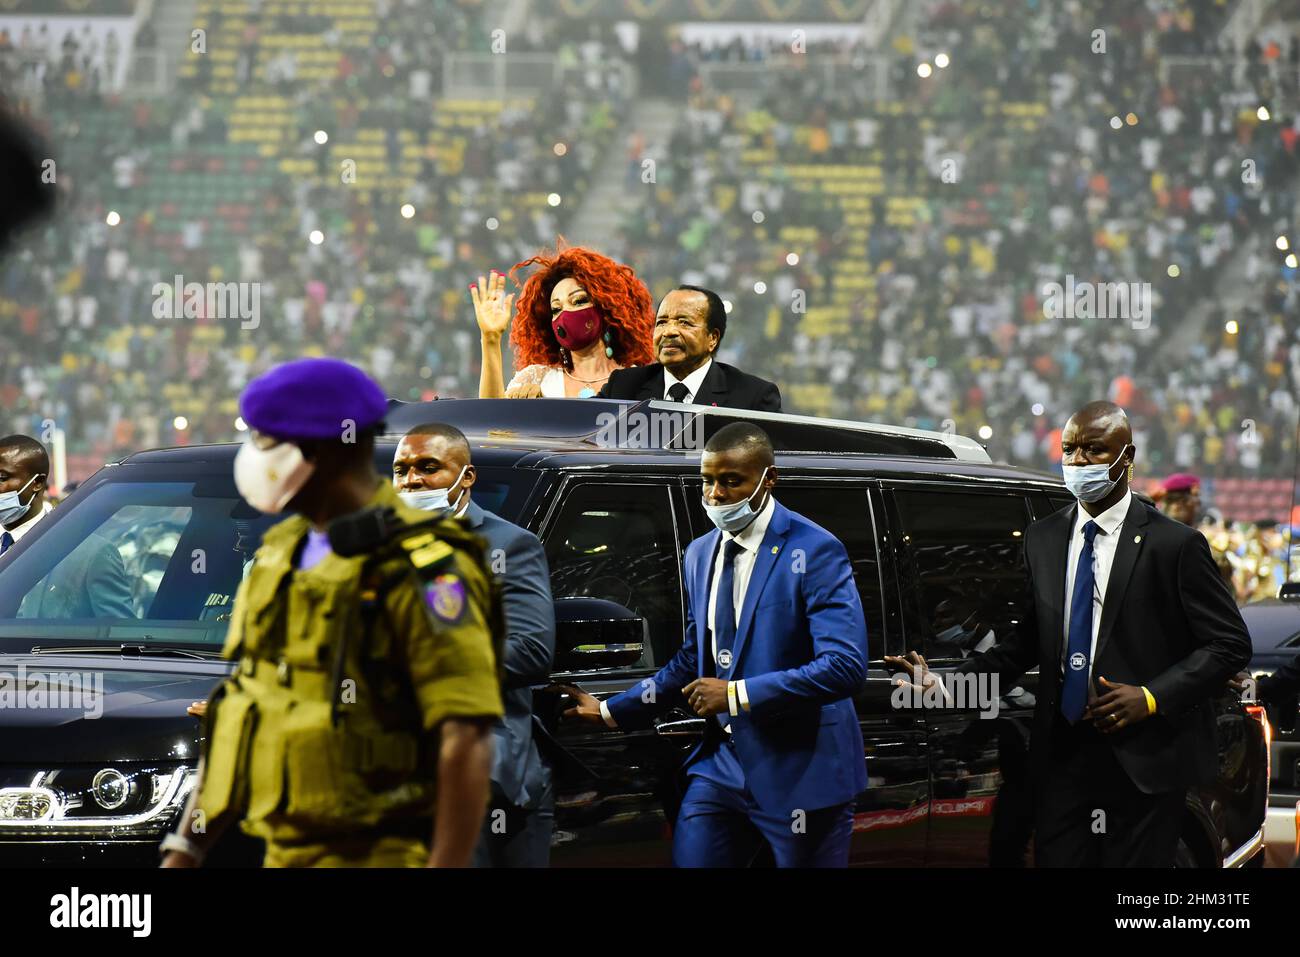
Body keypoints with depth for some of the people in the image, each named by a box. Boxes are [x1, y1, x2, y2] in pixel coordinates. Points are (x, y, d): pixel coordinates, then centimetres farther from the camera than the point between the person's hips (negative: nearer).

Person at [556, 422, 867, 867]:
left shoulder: (815, 551, -12)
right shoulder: (701, 554, 12)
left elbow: (845, 666, -21)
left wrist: (738, 694, -21)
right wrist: (609, 711, 15)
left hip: (800, 769, -6)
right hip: (723, 762, 6)